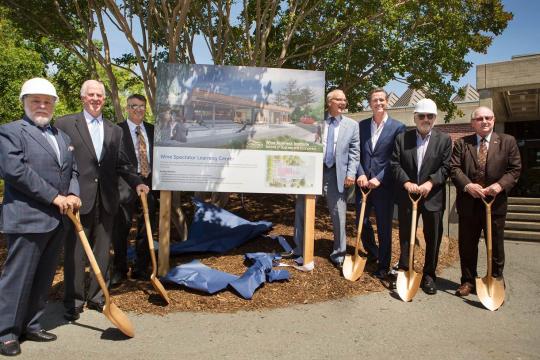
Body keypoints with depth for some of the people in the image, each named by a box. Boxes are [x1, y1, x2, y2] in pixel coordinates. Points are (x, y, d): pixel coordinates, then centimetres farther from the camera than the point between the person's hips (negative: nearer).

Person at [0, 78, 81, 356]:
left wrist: (73, 194, -4)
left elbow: (73, 170, 17)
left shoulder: (62, 136, 19)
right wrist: (54, 198, -17)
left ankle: (30, 325, 25)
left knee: (44, 277, 13)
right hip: (27, 218, -7)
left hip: (58, 219, 7)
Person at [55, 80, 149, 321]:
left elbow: (121, 163, 14)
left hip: (106, 200, 4)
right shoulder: (65, 124, 1)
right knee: (75, 252, 5)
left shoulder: (114, 130, 14)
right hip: (78, 199, -4)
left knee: (102, 251, 11)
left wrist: (137, 182, 1)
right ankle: (73, 301, 18)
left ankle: (97, 296, 25)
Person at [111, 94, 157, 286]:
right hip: (126, 185, -4)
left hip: (149, 183, 4)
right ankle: (119, 270, 17)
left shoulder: (152, 130, 13)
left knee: (146, 229, 10)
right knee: (121, 228, 2)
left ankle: (141, 269, 23)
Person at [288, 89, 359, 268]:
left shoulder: (352, 125, 6)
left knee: (338, 215, 5)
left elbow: (354, 152, 4)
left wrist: (351, 174, -7)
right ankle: (299, 249, 25)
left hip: (336, 174, 0)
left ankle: (338, 253, 21)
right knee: (302, 211, 8)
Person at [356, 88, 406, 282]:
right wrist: (360, 174, -8)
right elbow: (356, 153, 7)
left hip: (384, 184, -3)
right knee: (362, 222, 10)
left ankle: (383, 265, 19)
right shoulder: (362, 125, 9)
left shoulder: (398, 127, -2)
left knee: (384, 226, 4)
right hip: (363, 182, 4)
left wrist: (379, 178, -13)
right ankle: (372, 255, 35)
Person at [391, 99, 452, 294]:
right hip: (407, 195, 1)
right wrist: (406, 182, -15)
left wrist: (430, 182, -17)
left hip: (433, 197, 0)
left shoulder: (444, 139, 3)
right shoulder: (402, 138, 4)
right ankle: (403, 272, 25)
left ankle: (429, 276, 22)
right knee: (405, 237, 11)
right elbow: (395, 164, -2)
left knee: (433, 239, 7)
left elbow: (446, 167, -3)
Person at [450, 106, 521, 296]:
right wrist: (467, 185, -20)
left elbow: (515, 169, 0)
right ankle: (468, 281, 25)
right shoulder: (461, 143, 5)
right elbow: (454, 168, -4)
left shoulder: (508, 142, 4)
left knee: (495, 245, 11)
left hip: (495, 203, 0)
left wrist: (500, 184, -17)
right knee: (467, 245, 10)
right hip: (468, 203, 1)